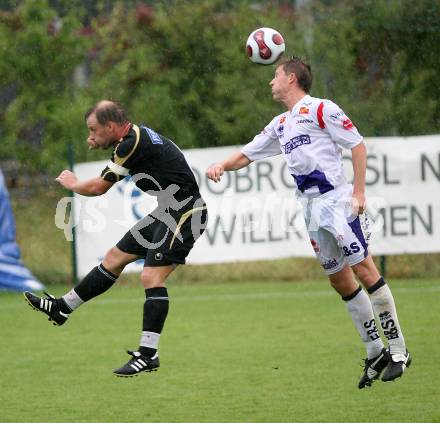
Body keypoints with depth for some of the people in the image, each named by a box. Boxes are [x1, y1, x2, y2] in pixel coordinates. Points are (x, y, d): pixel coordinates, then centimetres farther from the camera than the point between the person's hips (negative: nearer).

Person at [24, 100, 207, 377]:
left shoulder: (132, 143, -21)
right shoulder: (136, 135, 7)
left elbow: (97, 188, -11)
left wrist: (72, 183, 10)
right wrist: (101, 146, 12)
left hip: (184, 213, -10)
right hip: (166, 212, 10)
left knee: (152, 277, -16)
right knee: (115, 258, 14)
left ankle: (148, 355, -14)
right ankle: (62, 308, 23)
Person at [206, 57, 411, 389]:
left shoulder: (320, 109, -3)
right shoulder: (281, 125, 20)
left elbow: (357, 145, -5)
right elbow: (247, 155, 26)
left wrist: (358, 191, -11)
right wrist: (222, 165, 6)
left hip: (335, 199, -8)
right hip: (310, 209, 8)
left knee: (363, 269, -12)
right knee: (339, 280, 6)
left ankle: (398, 351, -8)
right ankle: (375, 352, 12)